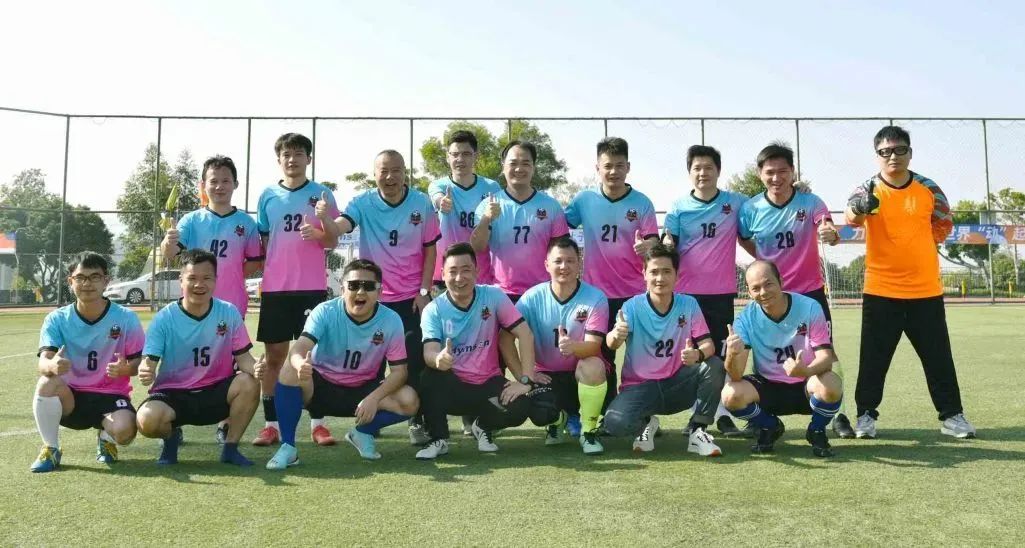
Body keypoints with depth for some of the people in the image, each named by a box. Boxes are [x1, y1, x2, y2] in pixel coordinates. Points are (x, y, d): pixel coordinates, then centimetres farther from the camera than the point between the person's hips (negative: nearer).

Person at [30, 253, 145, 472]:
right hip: (70, 398, 2)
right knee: (47, 383, -32)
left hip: (111, 396, -1)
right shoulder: (57, 319, -5)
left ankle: (105, 437, 8)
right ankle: (50, 449, -9)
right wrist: (52, 365, -43)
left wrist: (126, 369, -28)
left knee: (124, 430, -33)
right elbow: (43, 363, -17)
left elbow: (139, 362, -2)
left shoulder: (126, 318, -6)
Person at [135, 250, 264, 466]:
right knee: (147, 420, -32)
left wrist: (256, 368, -29)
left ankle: (230, 447, -6)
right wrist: (147, 373, -40)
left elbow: (243, 358, -5)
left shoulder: (229, 313, -5)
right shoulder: (164, 318, -10)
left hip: (215, 392, 2)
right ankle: (171, 436, 8)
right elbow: (149, 362, -14)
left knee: (249, 384, -28)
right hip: (172, 393, -1)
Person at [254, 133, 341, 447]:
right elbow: (262, 242, 14)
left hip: (313, 287, -2)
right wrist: (264, 275, 3)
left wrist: (325, 220, -18)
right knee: (274, 355, 4)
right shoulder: (268, 196, 8)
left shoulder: (322, 194, 3)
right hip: (275, 288, 2)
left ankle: (317, 423, 7)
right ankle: (271, 424, 11)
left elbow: (332, 243, 1)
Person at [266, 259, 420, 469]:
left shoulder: (391, 320, -14)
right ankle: (287, 447, -17)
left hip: (363, 390, 2)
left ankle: (363, 433, 5)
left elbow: (399, 370, -12)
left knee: (409, 401, -24)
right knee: (289, 373, -32)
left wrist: (374, 398, -29)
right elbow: (299, 348, -32)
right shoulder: (325, 312, -18)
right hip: (321, 386, -1)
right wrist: (301, 364, -58)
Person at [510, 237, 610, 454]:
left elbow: (594, 346, -20)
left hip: (582, 375, -2)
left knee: (593, 366, -36)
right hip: (545, 375, 2)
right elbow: (506, 336, -9)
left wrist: (573, 347, -43)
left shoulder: (596, 298, -11)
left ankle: (588, 430, -9)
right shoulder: (533, 297, -7)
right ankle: (556, 418, 12)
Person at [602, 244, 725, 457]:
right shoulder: (633, 307, -10)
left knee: (714, 366, -25)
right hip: (639, 387, -2)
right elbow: (611, 343, -26)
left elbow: (707, 344, -10)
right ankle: (646, 424, 7)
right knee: (615, 423, -30)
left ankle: (697, 432, -8)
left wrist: (698, 354, -35)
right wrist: (616, 336, -52)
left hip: (677, 385, 2)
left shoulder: (689, 305, -3)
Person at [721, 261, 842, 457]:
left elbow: (826, 357, -19)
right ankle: (770, 427, 7)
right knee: (731, 395, -27)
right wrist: (732, 355, -44)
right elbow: (736, 376, -20)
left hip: (805, 387, -1)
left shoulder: (810, 308, -15)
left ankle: (817, 431, 1)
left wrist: (806, 371, -43)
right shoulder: (746, 318, -13)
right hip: (767, 387, 1)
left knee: (831, 385, -34)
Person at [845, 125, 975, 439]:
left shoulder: (928, 189, 2)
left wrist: (913, 247, 6)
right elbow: (852, 216, -28)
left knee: (938, 357, 8)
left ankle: (952, 415, 20)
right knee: (874, 358, 3)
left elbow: (944, 225, 17)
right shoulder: (868, 190, -6)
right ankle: (866, 415, 14)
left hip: (926, 290, 2)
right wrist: (858, 209, -50)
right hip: (880, 291, -2)